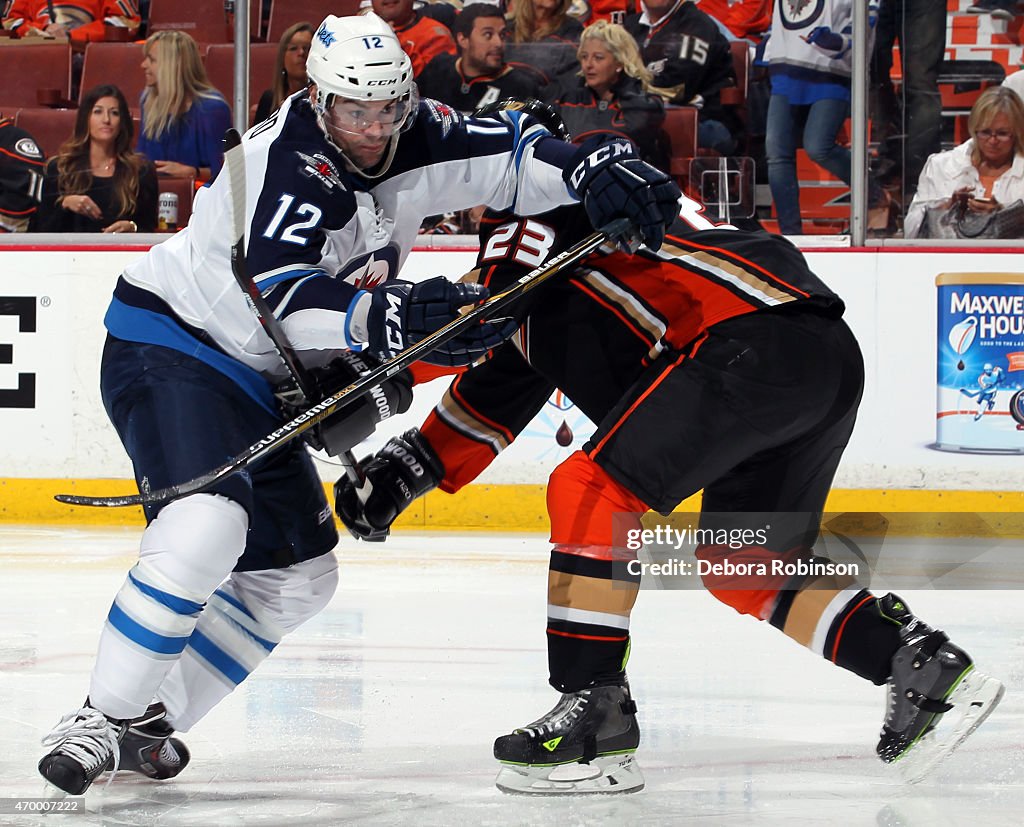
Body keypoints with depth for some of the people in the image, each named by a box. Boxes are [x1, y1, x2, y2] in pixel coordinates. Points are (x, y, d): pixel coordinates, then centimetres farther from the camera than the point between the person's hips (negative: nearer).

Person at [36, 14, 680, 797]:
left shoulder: (410, 139, -4)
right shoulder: (287, 162, -27)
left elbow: (506, 152, 1)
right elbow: (279, 296, -40)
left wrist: (594, 172, -20)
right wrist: (390, 317, -55)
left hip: (256, 380, 9)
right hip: (169, 348, -9)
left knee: (297, 576, 10)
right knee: (207, 525, -30)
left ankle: (147, 720, 14)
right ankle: (104, 719, -22)